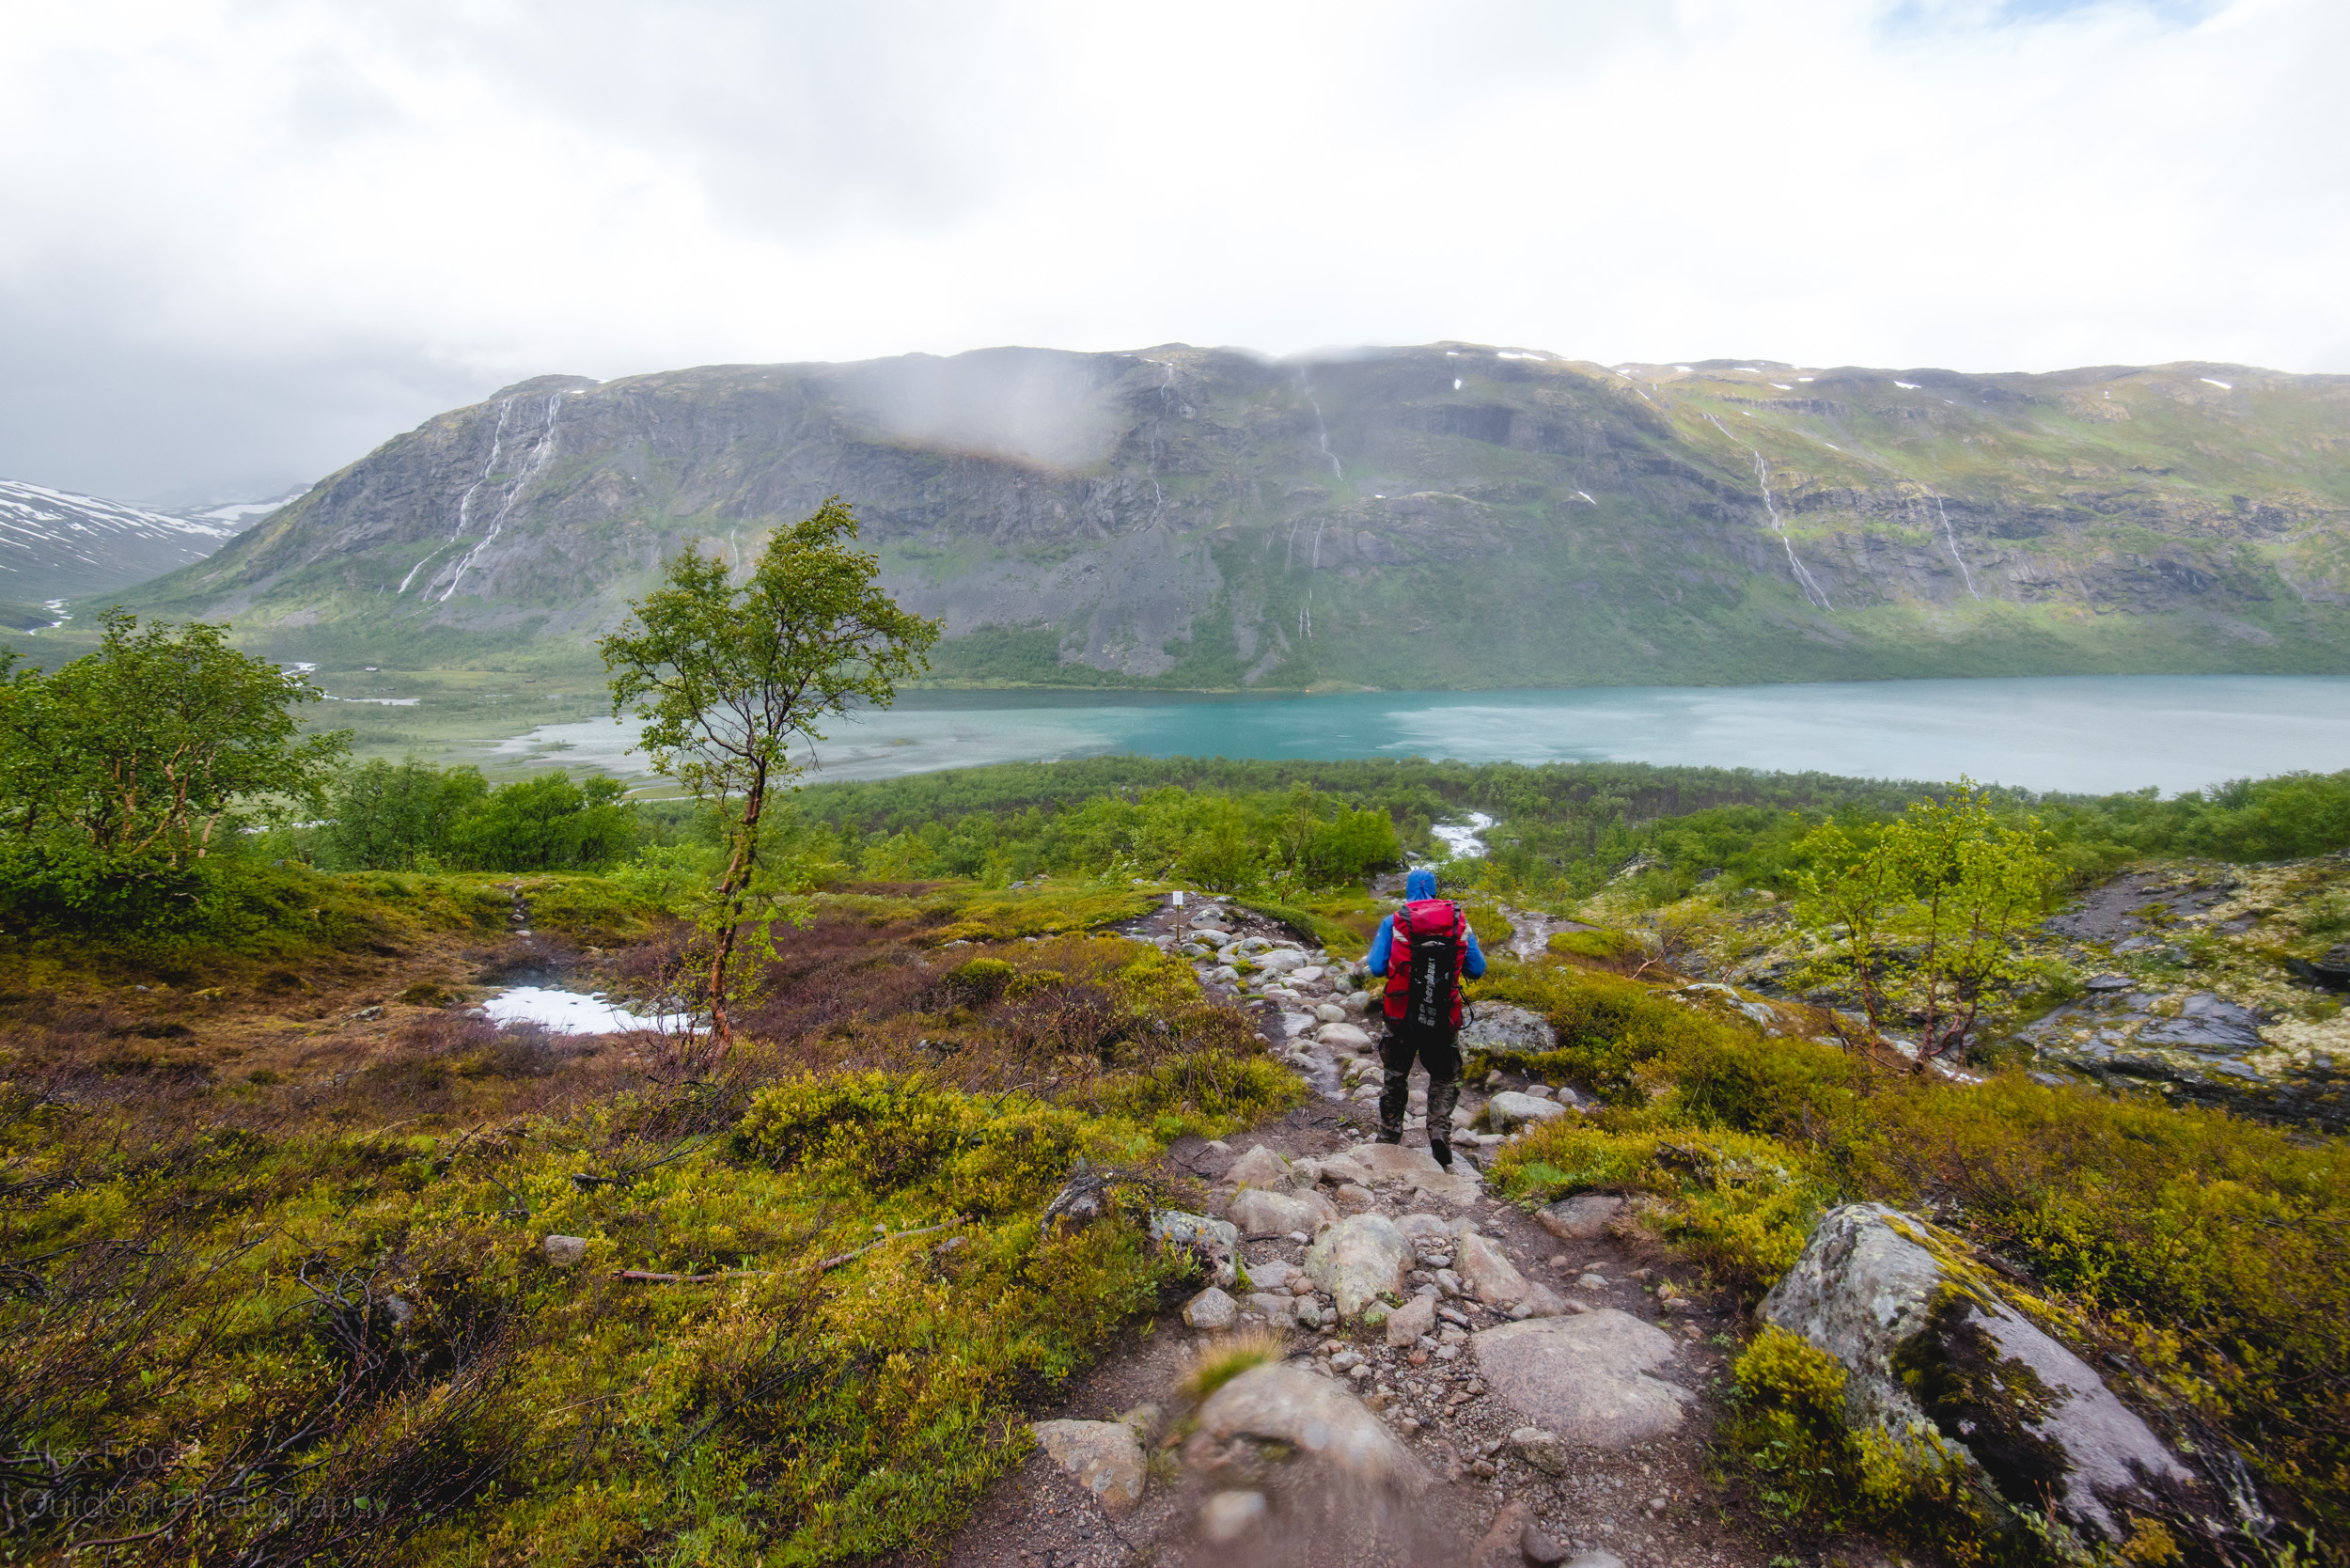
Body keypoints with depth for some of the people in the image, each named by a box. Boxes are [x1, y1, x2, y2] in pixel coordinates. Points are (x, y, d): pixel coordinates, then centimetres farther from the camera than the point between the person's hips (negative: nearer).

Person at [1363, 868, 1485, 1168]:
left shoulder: (1393, 922, -4)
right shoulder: (1459, 921, 1)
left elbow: (1377, 967, -9)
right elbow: (1477, 968, 2)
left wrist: (1367, 961, 14)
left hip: (1403, 1018, 0)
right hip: (1444, 1019, 1)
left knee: (1395, 1076, 19)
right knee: (1444, 1078, 18)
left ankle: (1390, 1136, 27)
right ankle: (1440, 1131, 0)